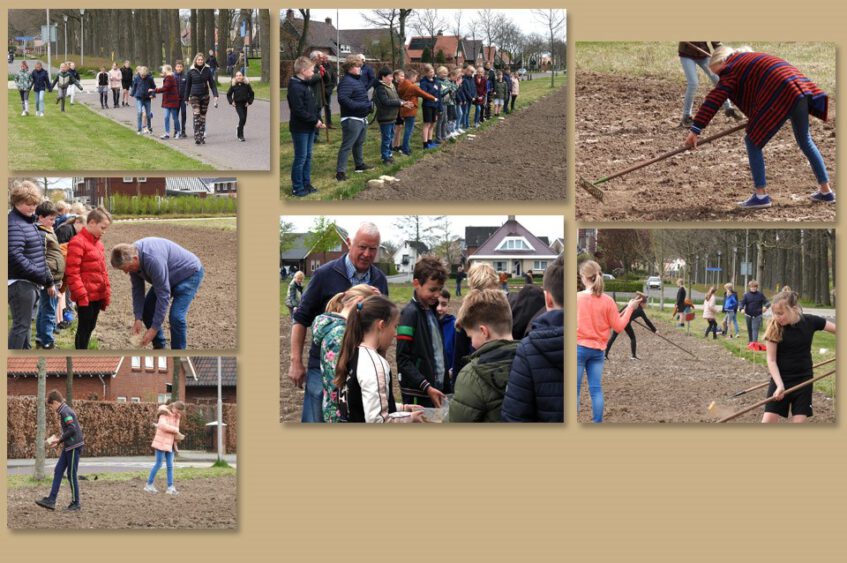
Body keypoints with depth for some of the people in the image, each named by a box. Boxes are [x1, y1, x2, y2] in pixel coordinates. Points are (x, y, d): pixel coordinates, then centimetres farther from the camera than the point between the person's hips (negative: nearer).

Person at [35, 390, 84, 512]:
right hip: (68, 447, 10)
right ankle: (51, 500, 6)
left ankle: (75, 504, 5)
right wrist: (58, 439, 12)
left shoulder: (65, 412, -15)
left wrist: (59, 439, -13)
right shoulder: (65, 411, 15)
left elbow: (72, 429, -23)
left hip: (74, 447, -10)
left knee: (72, 474, -3)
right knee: (58, 471, 7)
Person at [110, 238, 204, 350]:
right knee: (146, 310, 4)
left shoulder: (153, 259, -40)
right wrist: (138, 318, -13)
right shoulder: (131, 255, -14)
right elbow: (137, 290, -5)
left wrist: (154, 328, -31)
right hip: (172, 277, 9)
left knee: (176, 316, -22)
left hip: (190, 273, -9)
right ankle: (159, 348, 19)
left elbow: (163, 295, -35)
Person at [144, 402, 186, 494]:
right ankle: (149, 484, 7)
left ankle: (170, 487, 5)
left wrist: (178, 436, -3)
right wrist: (175, 429, -21)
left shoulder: (177, 417, 11)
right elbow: (163, 425, -28)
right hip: (161, 442, -7)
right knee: (159, 464, -4)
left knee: (170, 465, 4)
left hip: (170, 444, 7)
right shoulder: (165, 414, -12)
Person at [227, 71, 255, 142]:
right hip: (238, 104, -3)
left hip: (244, 104, 3)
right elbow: (228, 95, 7)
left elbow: (251, 94, 8)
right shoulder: (233, 85, -5)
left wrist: (249, 102, -2)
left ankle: (239, 131, 36)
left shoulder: (246, 84, -2)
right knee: (242, 117, -18)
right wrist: (231, 102, -5)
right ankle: (241, 135, -12)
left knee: (244, 119, 8)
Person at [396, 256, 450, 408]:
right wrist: (427, 387, -19)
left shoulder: (432, 311, 13)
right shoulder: (410, 314, -11)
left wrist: (445, 385, 12)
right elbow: (403, 360, -15)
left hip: (436, 389, 8)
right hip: (418, 395, -8)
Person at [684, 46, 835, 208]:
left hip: (780, 95, -9)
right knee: (805, 141, 23)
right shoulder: (751, 58, 30)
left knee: (753, 142, 3)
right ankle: (826, 191, 28)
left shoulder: (731, 69, 5)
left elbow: (713, 100, -5)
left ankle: (761, 195, 1)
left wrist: (695, 130, -9)